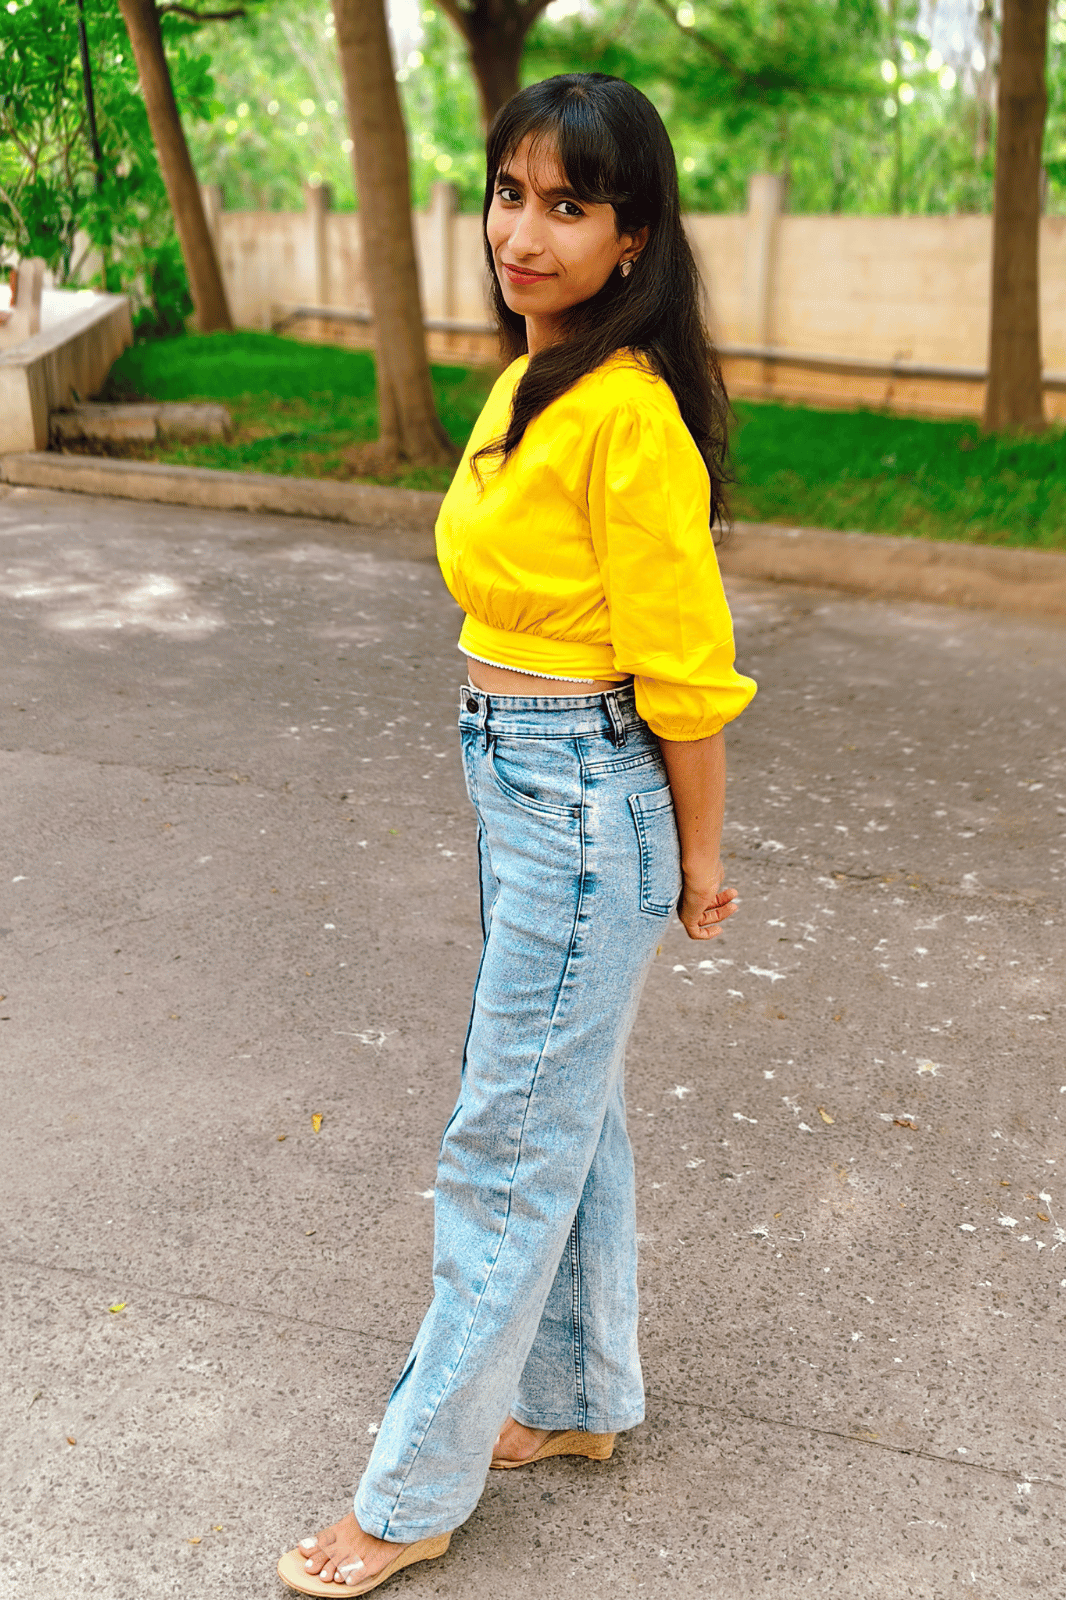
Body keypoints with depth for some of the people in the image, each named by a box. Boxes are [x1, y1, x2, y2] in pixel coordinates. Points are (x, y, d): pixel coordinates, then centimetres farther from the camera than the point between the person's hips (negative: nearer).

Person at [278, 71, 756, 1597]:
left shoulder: (628, 409, -20)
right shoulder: (525, 382, 10)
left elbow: (684, 665, -17)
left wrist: (698, 860, -9)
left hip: (587, 801, -10)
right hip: (516, 783, 10)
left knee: (508, 1144, 3)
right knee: (570, 1109, 20)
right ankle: (581, 1398, 40)